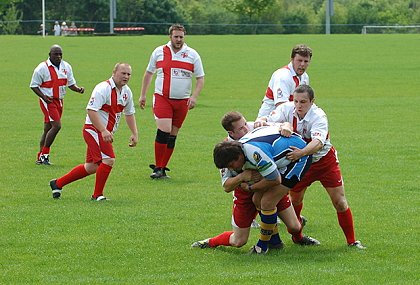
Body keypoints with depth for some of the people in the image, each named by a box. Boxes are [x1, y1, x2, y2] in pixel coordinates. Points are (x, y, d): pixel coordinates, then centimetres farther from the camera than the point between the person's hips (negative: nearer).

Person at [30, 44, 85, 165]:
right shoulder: (42, 68, -10)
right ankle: (44, 154, -10)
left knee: (48, 129, 10)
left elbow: (71, 84, 14)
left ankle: (40, 158, 16)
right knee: (57, 125, -18)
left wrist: (78, 89, -7)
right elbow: (34, 85, -6)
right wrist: (43, 96, -20)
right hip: (48, 101, -6)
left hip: (59, 101, 6)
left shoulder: (66, 67, 7)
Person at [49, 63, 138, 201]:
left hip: (105, 132, 9)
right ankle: (97, 195, -4)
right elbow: (91, 110, -28)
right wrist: (104, 130, -34)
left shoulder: (126, 91, 8)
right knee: (108, 160, -19)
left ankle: (58, 183, 27)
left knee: (92, 167, 14)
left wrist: (134, 133, 12)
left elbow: (129, 113, 21)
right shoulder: (103, 88, -20)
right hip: (94, 130, -9)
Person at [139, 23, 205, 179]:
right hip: (162, 98, -2)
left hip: (182, 101, 2)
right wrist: (143, 95, 16)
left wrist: (194, 97, -8)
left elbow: (200, 78, 7)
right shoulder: (159, 52, 5)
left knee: (172, 136, 4)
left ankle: (162, 169, 13)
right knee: (164, 131, -17)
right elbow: (149, 73, 17)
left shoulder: (192, 55, 4)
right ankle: (158, 168, -9)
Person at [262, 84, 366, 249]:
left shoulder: (318, 116, -28)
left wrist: (302, 152, -62)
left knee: (339, 202, -5)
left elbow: (318, 143, -44)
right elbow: (268, 120, -24)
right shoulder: (287, 109, -17)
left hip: (324, 160, -3)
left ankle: (351, 241, 8)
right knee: (295, 200, 5)